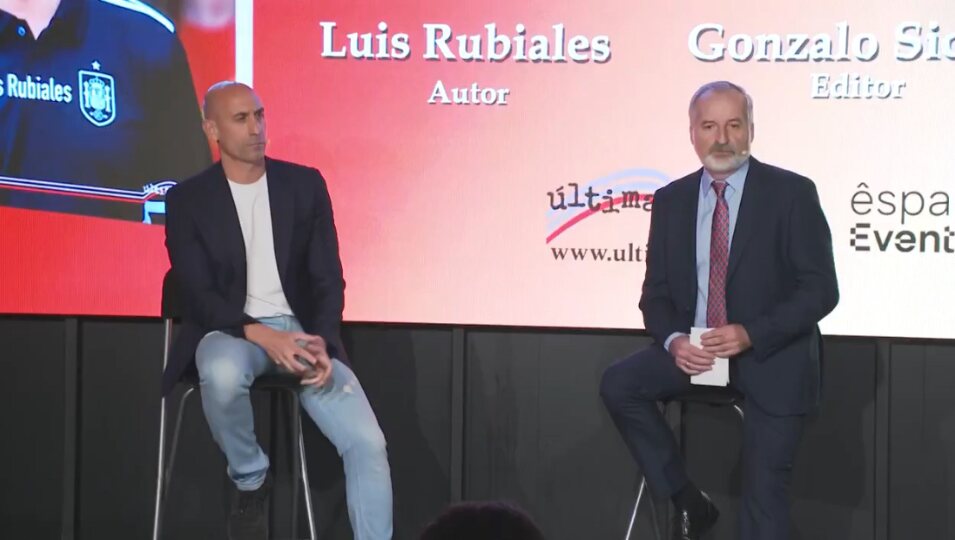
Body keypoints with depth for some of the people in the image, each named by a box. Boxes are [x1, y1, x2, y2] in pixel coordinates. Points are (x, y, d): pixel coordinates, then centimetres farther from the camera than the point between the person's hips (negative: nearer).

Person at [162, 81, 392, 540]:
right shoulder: (187, 200, -1)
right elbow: (198, 295, -8)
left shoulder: (306, 185, 6)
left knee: (367, 443, -18)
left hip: (301, 331, 2)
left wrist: (320, 343, -17)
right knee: (223, 373, -39)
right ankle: (250, 481, -10)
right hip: (232, 330, -2)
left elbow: (328, 280, 3)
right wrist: (264, 337, -25)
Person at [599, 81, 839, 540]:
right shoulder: (671, 200, 3)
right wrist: (673, 340, -17)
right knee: (618, 384, -20)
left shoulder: (791, 193, -9)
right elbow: (656, 292, 5)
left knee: (765, 491, 0)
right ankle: (687, 501, -6)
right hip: (694, 349, 4)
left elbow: (821, 289, -12)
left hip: (771, 356, -3)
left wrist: (751, 334, -24)